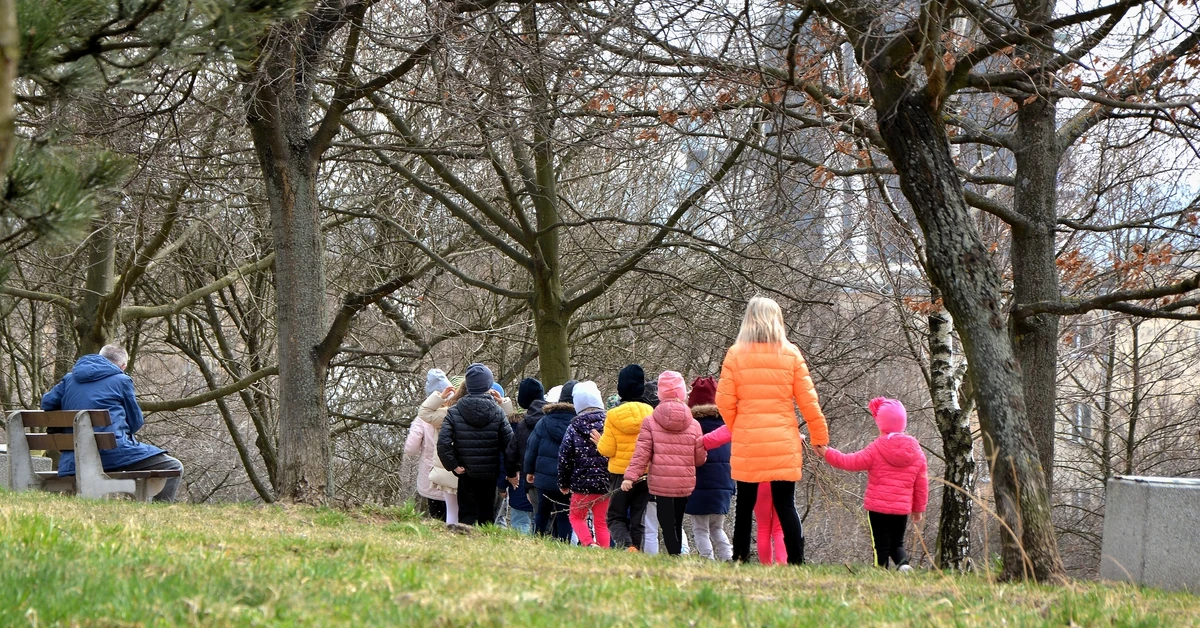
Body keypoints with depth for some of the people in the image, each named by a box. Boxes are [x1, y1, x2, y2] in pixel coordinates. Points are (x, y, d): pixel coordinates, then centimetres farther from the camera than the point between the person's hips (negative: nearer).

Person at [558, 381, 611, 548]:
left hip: (582, 481, -1)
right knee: (601, 521, 13)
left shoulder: (574, 428, -3)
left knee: (577, 517, 14)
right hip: (606, 482, 1)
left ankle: (589, 543, -10)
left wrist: (563, 483, 10)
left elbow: (564, 457, -1)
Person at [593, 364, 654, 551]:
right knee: (637, 519, 12)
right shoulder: (650, 413, -5)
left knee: (615, 517, 8)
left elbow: (607, 450, -9)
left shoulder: (614, 415, -12)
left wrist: (599, 443, 11)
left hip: (621, 474, -2)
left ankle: (626, 545, -18)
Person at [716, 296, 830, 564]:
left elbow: (724, 402, -3)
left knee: (745, 505, 11)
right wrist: (820, 437, 10)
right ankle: (796, 560, -6)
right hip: (783, 444, 0)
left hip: (746, 442, 0)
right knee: (786, 505, 2)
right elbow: (808, 400, 1)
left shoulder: (735, 354, -1)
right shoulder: (791, 354, 0)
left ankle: (740, 558, 11)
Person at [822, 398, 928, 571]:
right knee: (896, 544, 15)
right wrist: (919, 508, 19)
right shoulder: (915, 450, 3)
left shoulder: (877, 448, -9)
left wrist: (827, 453, 5)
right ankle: (903, 563, -13)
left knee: (881, 545, 4)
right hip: (902, 508, 3)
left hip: (878, 507, -3)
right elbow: (922, 483, 8)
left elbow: (851, 462, -7)